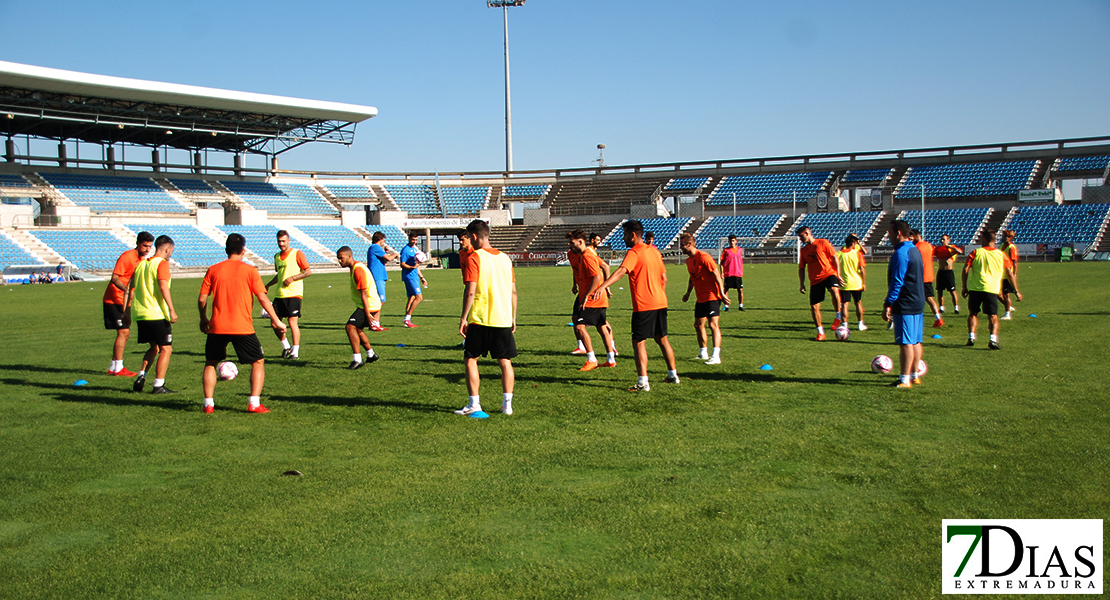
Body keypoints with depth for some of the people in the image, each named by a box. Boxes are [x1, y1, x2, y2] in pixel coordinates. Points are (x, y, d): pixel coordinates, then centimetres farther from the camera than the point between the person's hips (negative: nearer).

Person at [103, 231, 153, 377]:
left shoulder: (142, 259, 11)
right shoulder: (127, 257, -16)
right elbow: (114, 278, -24)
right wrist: (126, 289, -36)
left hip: (125, 301, 9)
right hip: (114, 300, -9)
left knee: (125, 334, 10)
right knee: (123, 332, -13)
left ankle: (113, 367, 19)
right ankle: (118, 368, -8)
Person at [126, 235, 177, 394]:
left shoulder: (141, 264, 15)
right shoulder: (162, 263, -7)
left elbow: (130, 288, 16)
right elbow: (163, 286, -20)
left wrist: (127, 310, 23)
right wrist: (171, 310, -22)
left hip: (140, 314, 8)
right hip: (157, 315, -8)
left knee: (154, 347, 22)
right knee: (166, 349, 1)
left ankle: (141, 376, 8)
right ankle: (158, 385, -2)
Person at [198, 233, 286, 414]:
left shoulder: (213, 270, 5)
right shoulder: (250, 270, -2)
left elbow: (202, 299, 6)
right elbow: (262, 298, -6)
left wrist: (203, 319, 22)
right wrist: (275, 320, 2)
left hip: (217, 326, 2)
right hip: (242, 328, -2)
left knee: (210, 363, 20)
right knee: (258, 362, 10)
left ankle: (208, 404, 14)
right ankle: (254, 403, -1)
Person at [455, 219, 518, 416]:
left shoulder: (474, 258, -8)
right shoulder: (505, 258, 10)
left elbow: (470, 291, -14)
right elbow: (513, 291, 12)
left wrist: (463, 318, -8)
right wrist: (513, 318, 18)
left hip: (480, 319, -5)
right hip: (503, 319, 5)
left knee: (470, 359, 7)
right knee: (505, 362, 8)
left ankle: (474, 403, 4)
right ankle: (507, 403, 5)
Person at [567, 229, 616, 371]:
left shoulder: (586, 257, -18)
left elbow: (597, 278, -27)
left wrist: (586, 296, -24)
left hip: (592, 299, -11)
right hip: (600, 299, 11)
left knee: (579, 326, -12)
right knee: (601, 327, 15)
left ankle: (591, 360, -8)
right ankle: (611, 360, 21)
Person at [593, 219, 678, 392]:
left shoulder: (634, 253, -12)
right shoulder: (654, 251, 13)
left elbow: (621, 271, -29)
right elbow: (664, 277, 18)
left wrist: (602, 286, -41)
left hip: (643, 305, -8)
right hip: (660, 303, 8)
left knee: (639, 342, -4)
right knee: (662, 339, 20)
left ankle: (643, 382, -9)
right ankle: (673, 374, 29)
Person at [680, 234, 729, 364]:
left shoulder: (703, 257, -16)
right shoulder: (689, 260, 11)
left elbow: (717, 274, -16)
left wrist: (722, 293, -18)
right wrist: (688, 292, 24)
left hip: (712, 297, -9)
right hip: (700, 298, 9)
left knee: (713, 324, -13)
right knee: (698, 325, 13)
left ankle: (716, 356, -17)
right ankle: (703, 353, 26)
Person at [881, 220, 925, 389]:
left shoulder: (901, 253, -15)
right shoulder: (915, 250, 15)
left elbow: (897, 282, -19)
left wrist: (888, 305, -17)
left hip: (905, 305, -10)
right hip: (918, 304, 10)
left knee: (905, 342, -7)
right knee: (916, 341, 13)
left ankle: (905, 379, -5)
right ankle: (914, 375, 20)